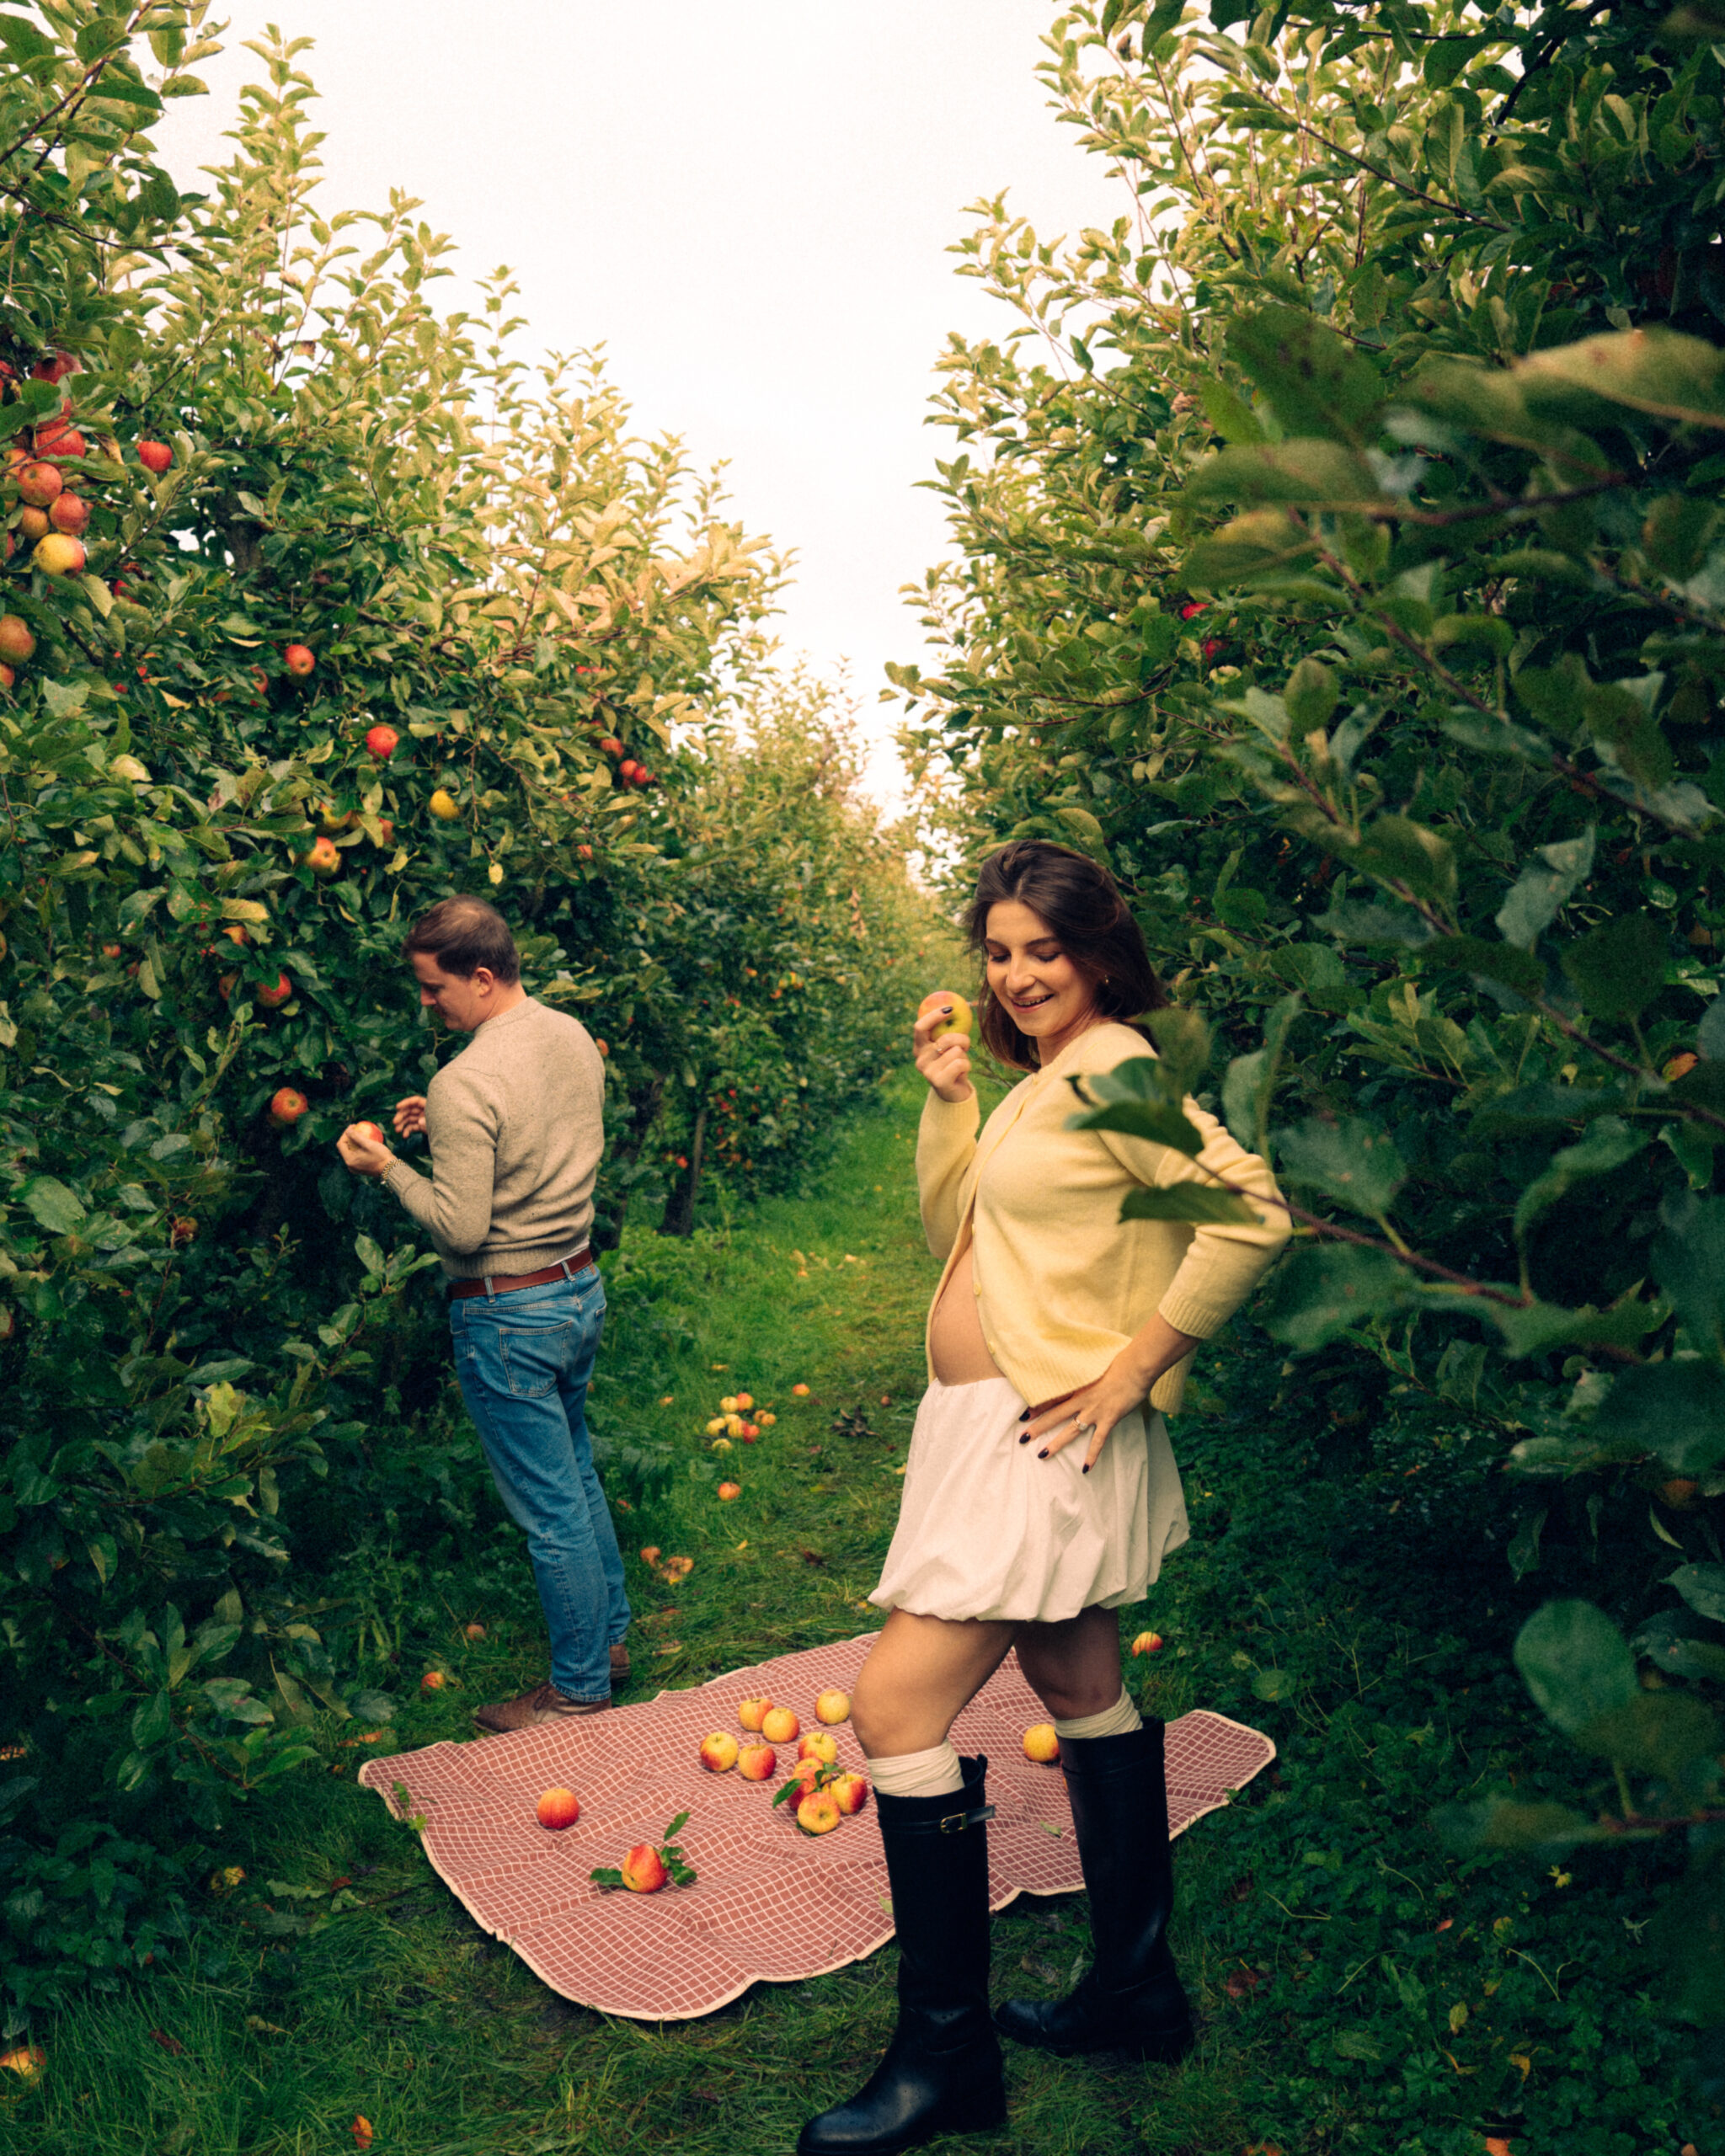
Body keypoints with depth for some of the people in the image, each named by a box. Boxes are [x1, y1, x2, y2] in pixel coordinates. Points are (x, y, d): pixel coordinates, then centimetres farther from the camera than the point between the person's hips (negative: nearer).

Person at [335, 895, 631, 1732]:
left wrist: (388, 1166, -10)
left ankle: (580, 1688, 20)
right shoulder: (574, 1038, 2)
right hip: (581, 1287, 9)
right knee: (576, 1475, 23)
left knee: (550, 1512, 5)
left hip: (509, 1317, -8)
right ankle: (609, 1636, 37)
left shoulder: (465, 1083, -24)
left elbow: (459, 1230, -23)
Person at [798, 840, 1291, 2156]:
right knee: (1077, 1686, 18)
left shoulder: (1114, 1069, -16)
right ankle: (1137, 1988, 35)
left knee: (894, 1707, -9)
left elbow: (1252, 1212, -27)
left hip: (1047, 1439, -11)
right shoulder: (1042, 1080, 14)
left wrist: (1132, 1366, -24)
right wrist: (946, 1096, 3)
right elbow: (954, 1231, 15)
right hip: (991, 1430, 11)